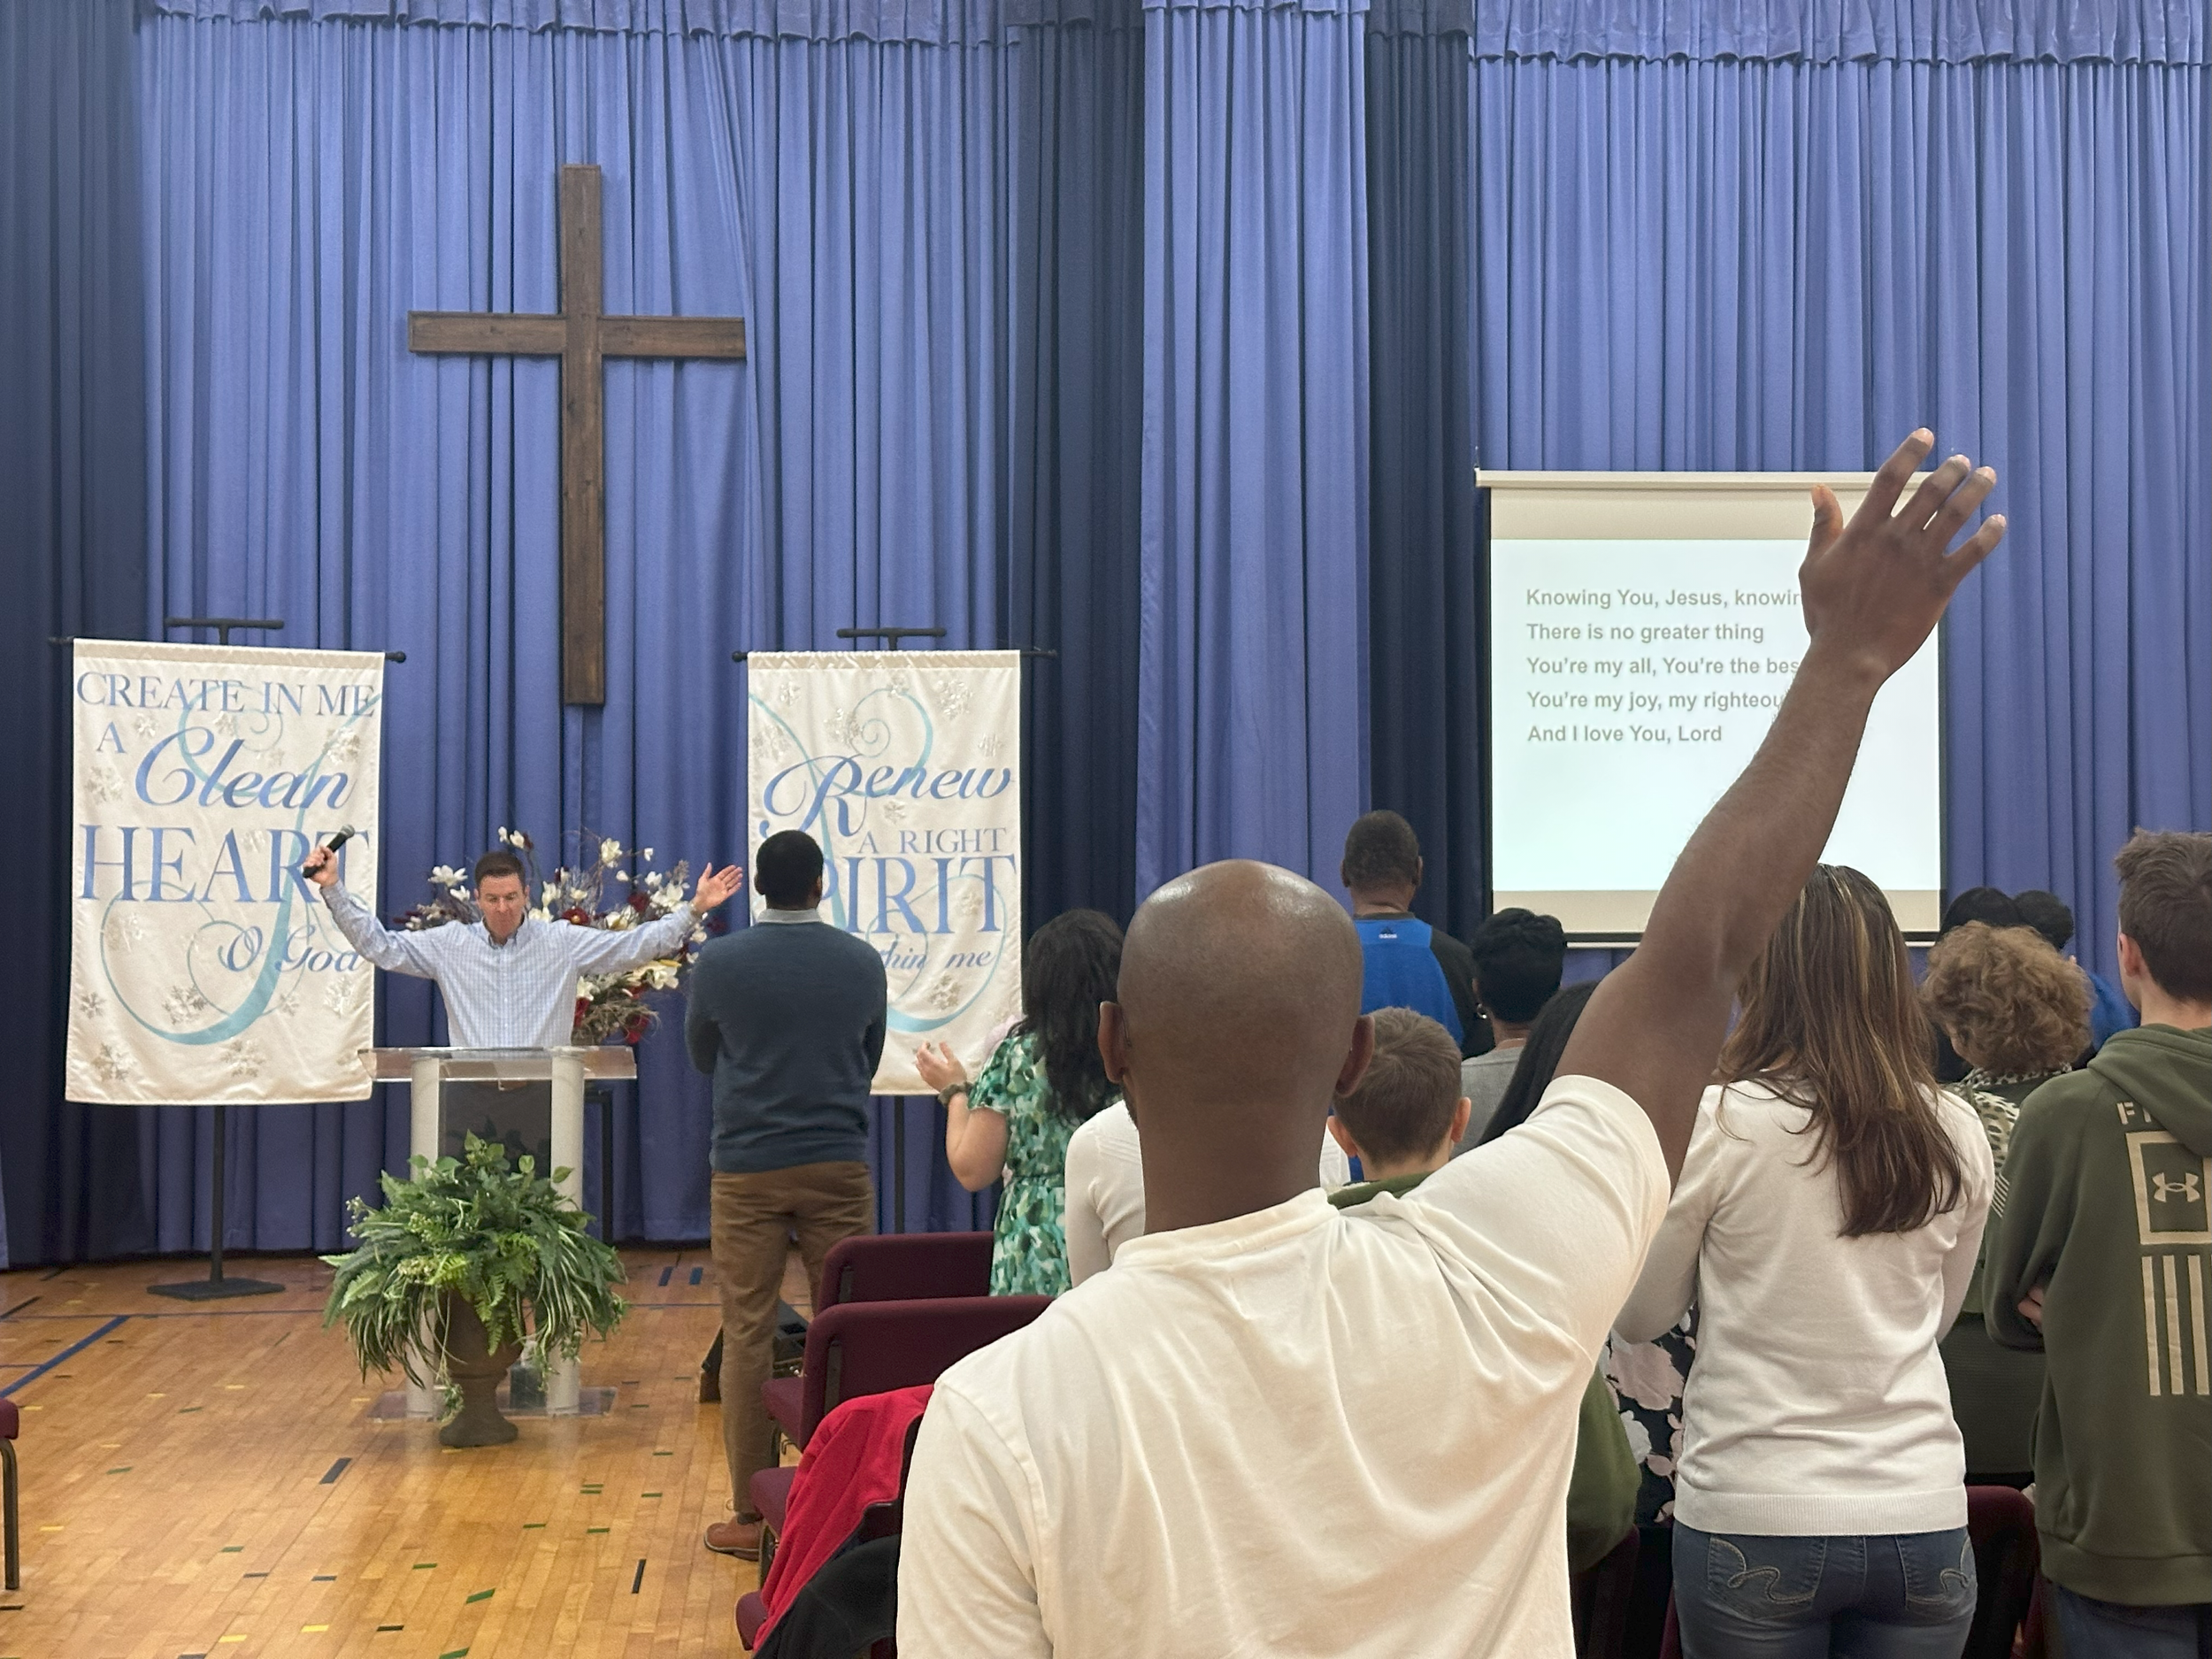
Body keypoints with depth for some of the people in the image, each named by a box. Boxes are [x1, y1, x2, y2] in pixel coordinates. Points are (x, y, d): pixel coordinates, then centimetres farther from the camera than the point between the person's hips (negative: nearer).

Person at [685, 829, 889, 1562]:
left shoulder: (719, 964, -5)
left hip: (747, 1169, -1)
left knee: (748, 1337, 4)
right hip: (838, 1165, 1)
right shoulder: (862, 962, 1)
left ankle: (752, 1515, 7)